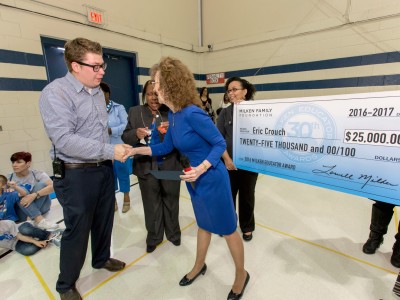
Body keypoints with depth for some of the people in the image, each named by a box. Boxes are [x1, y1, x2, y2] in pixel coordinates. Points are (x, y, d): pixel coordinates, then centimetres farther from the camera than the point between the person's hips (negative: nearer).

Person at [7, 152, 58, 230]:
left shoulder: (37, 174, -7)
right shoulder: (8, 178, 1)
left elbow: (52, 186, -22)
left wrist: (34, 195, -36)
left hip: (41, 206, -1)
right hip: (21, 213, 2)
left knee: (41, 185, -22)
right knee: (20, 192, -24)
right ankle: (39, 220, -37)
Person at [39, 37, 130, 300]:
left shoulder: (98, 92, 8)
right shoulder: (55, 92, -16)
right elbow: (64, 140, -26)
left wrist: (115, 148, 10)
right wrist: (109, 151, -25)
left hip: (104, 169, 7)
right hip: (76, 175, -7)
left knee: (104, 220, 21)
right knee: (77, 230, 9)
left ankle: (102, 259, 48)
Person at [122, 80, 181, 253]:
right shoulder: (135, 112, 3)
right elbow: (125, 137, 3)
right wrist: (136, 134, -18)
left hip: (170, 165, -1)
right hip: (147, 166, 1)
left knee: (171, 201, 16)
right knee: (151, 205, 15)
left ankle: (173, 233, 40)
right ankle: (153, 237, 37)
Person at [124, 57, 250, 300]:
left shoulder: (192, 114, -25)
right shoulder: (172, 114, 1)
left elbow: (220, 143, -19)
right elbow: (167, 146, 9)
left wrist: (201, 168, -30)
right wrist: (137, 150, 4)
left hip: (212, 180, -8)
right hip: (194, 180, 8)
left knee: (227, 229, 13)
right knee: (203, 224, 27)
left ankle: (241, 275, 39)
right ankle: (199, 266, 51)